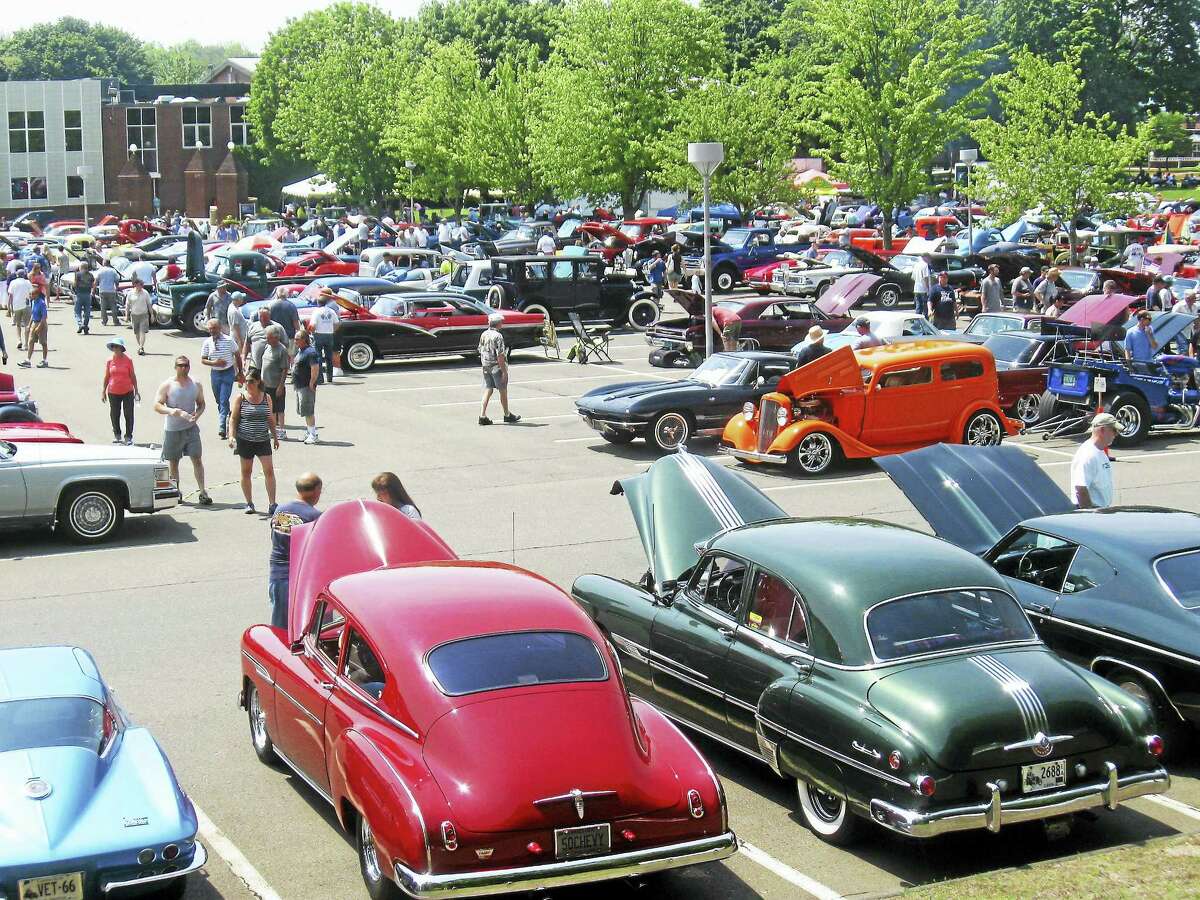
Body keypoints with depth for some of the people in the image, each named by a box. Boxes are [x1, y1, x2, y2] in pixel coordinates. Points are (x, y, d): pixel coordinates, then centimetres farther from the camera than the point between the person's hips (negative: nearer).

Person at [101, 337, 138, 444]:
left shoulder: (128, 360, -4)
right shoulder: (110, 361, 0)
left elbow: (133, 376, 2)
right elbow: (106, 377, 8)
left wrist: (136, 391, 2)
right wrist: (103, 392, 7)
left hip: (127, 392, -2)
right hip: (113, 393, 2)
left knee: (128, 415, 1)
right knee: (114, 415, 10)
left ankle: (129, 436, 11)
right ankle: (117, 435, 27)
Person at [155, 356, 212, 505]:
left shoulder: (196, 385, 5)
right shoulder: (167, 385, -4)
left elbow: (201, 403, 14)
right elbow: (157, 406, -6)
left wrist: (198, 414, -8)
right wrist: (173, 411, -24)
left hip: (191, 428, 1)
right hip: (172, 430, -1)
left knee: (197, 459, -8)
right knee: (173, 462, 9)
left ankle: (203, 492, -9)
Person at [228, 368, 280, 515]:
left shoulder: (266, 397, 5)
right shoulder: (240, 397, -3)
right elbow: (233, 418, -4)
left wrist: (275, 437, 17)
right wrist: (231, 436, -15)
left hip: (263, 440, 2)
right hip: (245, 441, -2)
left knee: (269, 471, -7)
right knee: (246, 472, 7)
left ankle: (272, 504, -5)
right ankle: (249, 503, 19)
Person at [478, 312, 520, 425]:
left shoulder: (484, 335, 5)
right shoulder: (497, 336, -19)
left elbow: (481, 352, 12)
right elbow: (500, 356, -22)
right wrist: (504, 371, -19)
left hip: (486, 367, 7)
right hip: (497, 366, -7)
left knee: (487, 390, 8)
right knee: (503, 391, 8)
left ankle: (482, 416, -1)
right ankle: (507, 415, 20)